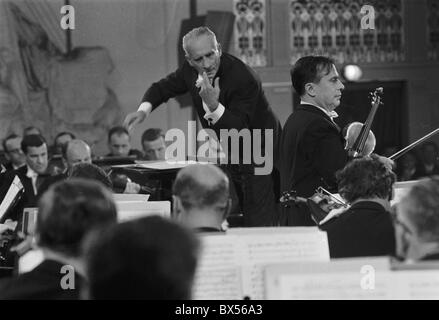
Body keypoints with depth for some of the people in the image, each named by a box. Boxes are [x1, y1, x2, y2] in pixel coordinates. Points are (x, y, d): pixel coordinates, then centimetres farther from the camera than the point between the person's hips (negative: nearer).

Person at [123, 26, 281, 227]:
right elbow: (162, 88, 11)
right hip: (229, 156, 7)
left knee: (258, 225, -12)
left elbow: (239, 131, -30)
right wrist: (143, 110, -9)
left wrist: (214, 106, -43)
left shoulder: (244, 78, -28)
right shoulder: (190, 71, -6)